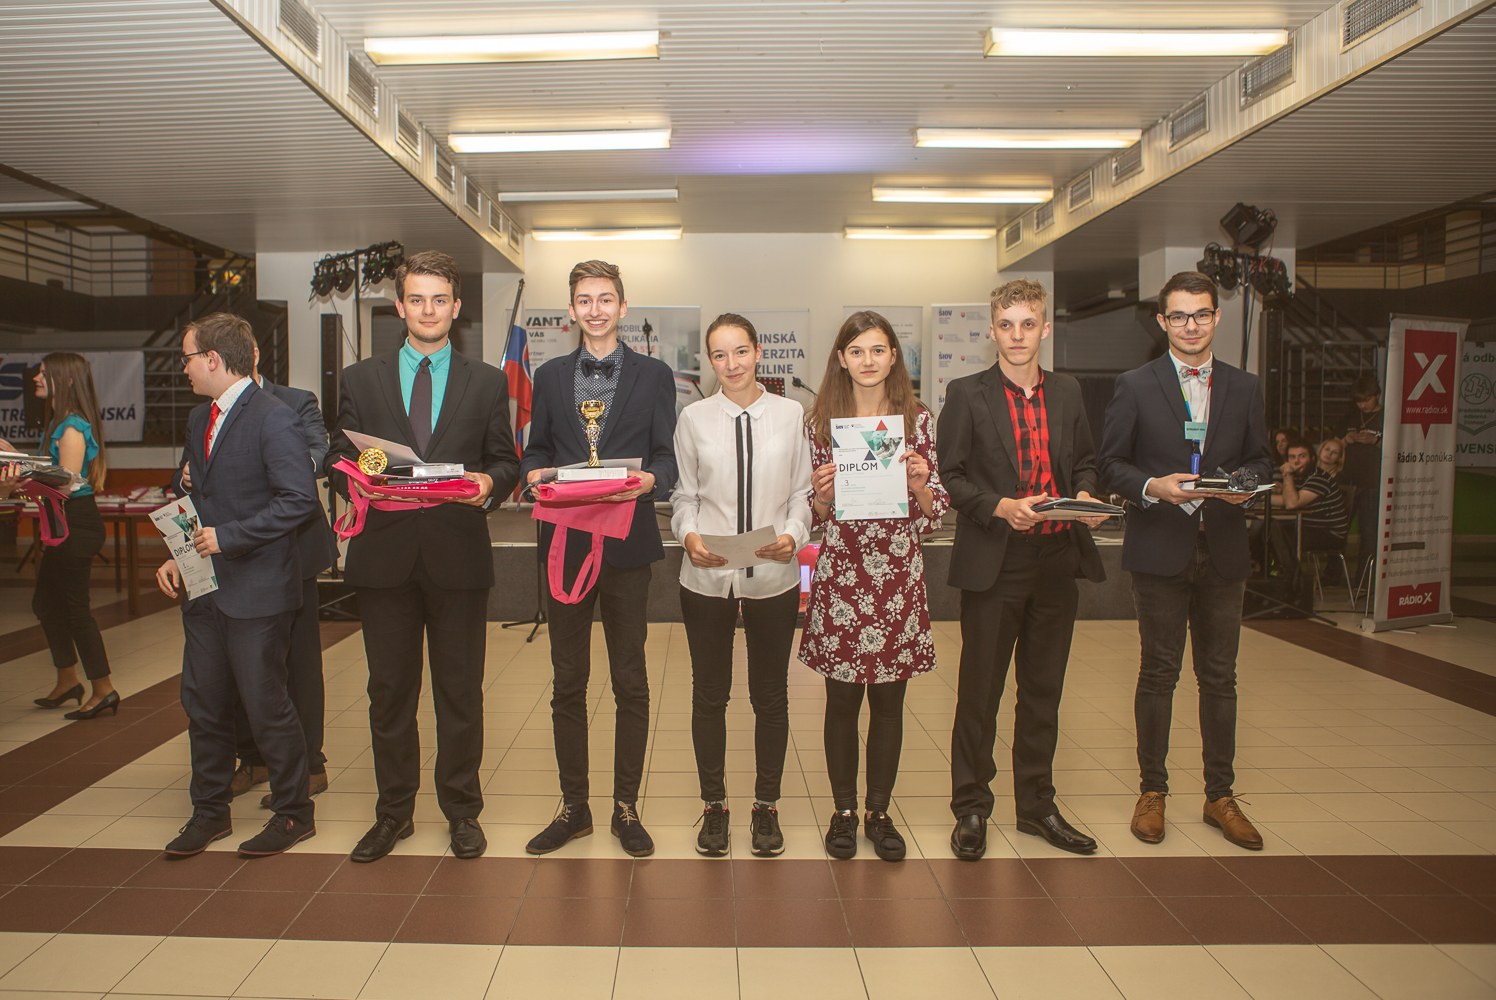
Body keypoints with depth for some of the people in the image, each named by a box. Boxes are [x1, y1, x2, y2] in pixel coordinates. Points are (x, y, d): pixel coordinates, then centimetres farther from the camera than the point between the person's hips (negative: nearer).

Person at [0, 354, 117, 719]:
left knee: (74, 607, -3)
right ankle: (67, 681, 30)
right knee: (45, 602, 17)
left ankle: (104, 690, 6)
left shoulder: (72, 427, -17)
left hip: (77, 524, -10)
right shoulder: (60, 423, 13)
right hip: (64, 524, 10)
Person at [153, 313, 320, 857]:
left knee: (266, 705, 1)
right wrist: (178, 554, 8)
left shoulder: (274, 418, -13)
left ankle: (294, 814, 18)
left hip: (258, 588, -8)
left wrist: (228, 537, -18)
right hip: (206, 587, 8)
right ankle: (210, 812, 30)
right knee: (202, 704, 14)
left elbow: (300, 499, -21)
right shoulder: (199, 419, 15)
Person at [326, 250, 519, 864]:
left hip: (459, 553, -1)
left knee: (460, 691, 6)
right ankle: (394, 811, 25)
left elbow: (506, 462, 7)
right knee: (389, 691, 10)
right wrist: (356, 481, -14)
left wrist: (488, 483, -15)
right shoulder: (360, 380, 11)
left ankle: (462, 811, 21)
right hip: (384, 553, 1)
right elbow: (338, 462, 9)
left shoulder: (487, 383, 9)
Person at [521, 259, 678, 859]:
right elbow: (536, 449, 13)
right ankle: (574, 806, 23)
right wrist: (534, 473, -10)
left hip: (626, 544, -2)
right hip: (566, 541, 2)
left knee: (630, 684, 6)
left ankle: (626, 807, 20)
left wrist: (650, 480, -20)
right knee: (567, 683, 9)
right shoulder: (549, 376, 14)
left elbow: (667, 455, 1)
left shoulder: (653, 375, 7)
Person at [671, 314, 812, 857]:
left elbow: (802, 491, 5)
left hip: (774, 578, 0)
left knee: (771, 695, 10)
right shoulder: (694, 418, 4)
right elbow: (684, 496, 7)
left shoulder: (790, 414, 3)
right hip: (707, 577, 0)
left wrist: (792, 535, -13)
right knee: (709, 694, 10)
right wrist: (689, 536, -12)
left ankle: (766, 805, 28)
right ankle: (714, 804, 27)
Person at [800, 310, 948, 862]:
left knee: (889, 699, 9)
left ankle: (879, 811, 25)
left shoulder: (917, 419, 4)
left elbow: (935, 512, 5)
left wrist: (920, 482, -14)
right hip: (840, 571, 0)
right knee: (842, 698, 7)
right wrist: (822, 494, -14)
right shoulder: (821, 421, 3)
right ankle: (843, 810, 24)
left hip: (899, 573, 1)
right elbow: (815, 511, 7)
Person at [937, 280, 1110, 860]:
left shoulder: (1068, 393, 12)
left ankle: (1037, 805, 29)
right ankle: (971, 810, 19)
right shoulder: (967, 395, -1)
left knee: (1044, 691, 14)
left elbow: (1085, 460, 20)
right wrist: (1000, 507, -18)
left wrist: (1085, 495, -1)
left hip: (1058, 559, 4)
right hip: (994, 564, -4)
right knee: (979, 692, 4)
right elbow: (948, 475, -4)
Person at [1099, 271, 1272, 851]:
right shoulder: (1135, 387, 1)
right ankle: (1152, 792, 18)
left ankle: (1220, 796, 22)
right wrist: (1152, 487, -18)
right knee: (1158, 673, 5)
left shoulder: (1245, 389, 11)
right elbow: (1111, 463, 0)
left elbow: (1260, 459, 14)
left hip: (1223, 549, 3)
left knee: (1220, 677, 9)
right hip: (1160, 548, -3)